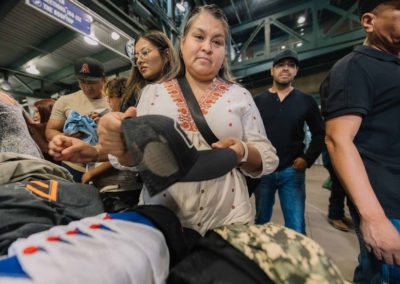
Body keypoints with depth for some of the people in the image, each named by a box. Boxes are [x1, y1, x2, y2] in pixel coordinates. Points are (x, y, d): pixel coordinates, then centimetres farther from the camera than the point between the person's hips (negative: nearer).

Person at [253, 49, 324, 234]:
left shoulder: (306, 101, 5)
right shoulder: (258, 101, 3)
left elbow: (319, 134, 9)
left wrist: (308, 159, -2)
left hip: (292, 171, 0)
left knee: (296, 228, 6)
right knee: (261, 221, 17)